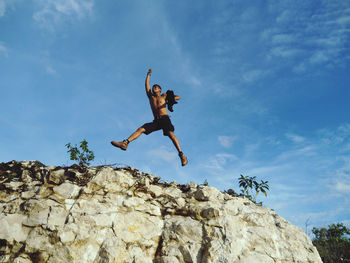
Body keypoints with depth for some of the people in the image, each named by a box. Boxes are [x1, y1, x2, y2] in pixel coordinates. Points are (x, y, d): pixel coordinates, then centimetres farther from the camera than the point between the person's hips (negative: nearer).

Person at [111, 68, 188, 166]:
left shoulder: (164, 96, 14)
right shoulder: (151, 97, 24)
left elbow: (178, 97, 11)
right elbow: (146, 85, 20)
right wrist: (148, 74, 23)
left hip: (165, 119, -5)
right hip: (156, 121, 5)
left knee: (170, 134, -26)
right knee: (141, 129, -10)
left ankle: (181, 155, -34)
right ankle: (125, 143, -18)